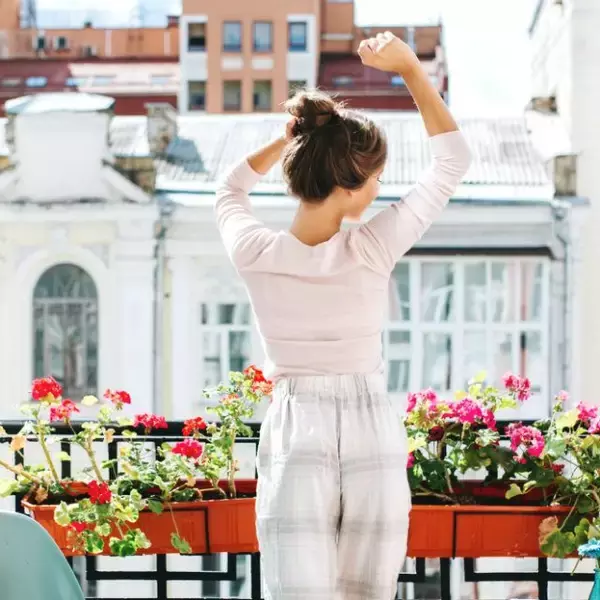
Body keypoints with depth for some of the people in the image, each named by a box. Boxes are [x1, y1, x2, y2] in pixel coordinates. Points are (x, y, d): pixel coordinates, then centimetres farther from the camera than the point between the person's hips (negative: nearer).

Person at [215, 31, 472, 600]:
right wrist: (410, 68, -1)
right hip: (373, 437, -1)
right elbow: (452, 159, 0)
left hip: (293, 442, 1)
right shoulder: (372, 250, -13)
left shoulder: (254, 254, -9)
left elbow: (229, 192, 18)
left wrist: (292, 136, 9)